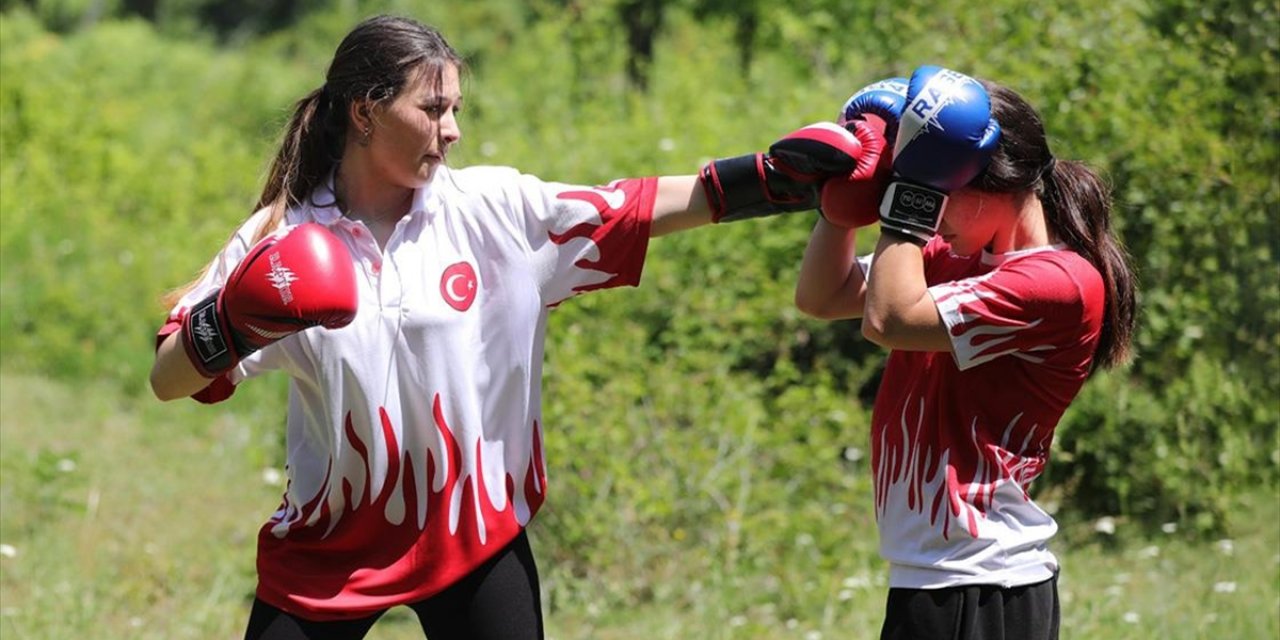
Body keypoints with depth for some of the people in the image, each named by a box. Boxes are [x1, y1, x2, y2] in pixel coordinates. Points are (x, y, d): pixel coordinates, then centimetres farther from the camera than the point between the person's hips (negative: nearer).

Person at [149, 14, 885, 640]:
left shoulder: (493, 209, -5)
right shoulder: (281, 240, -8)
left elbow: (645, 209, -7)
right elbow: (169, 381, -9)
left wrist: (778, 175, -16)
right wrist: (229, 326, -30)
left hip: (476, 536, 1)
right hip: (327, 549, -1)